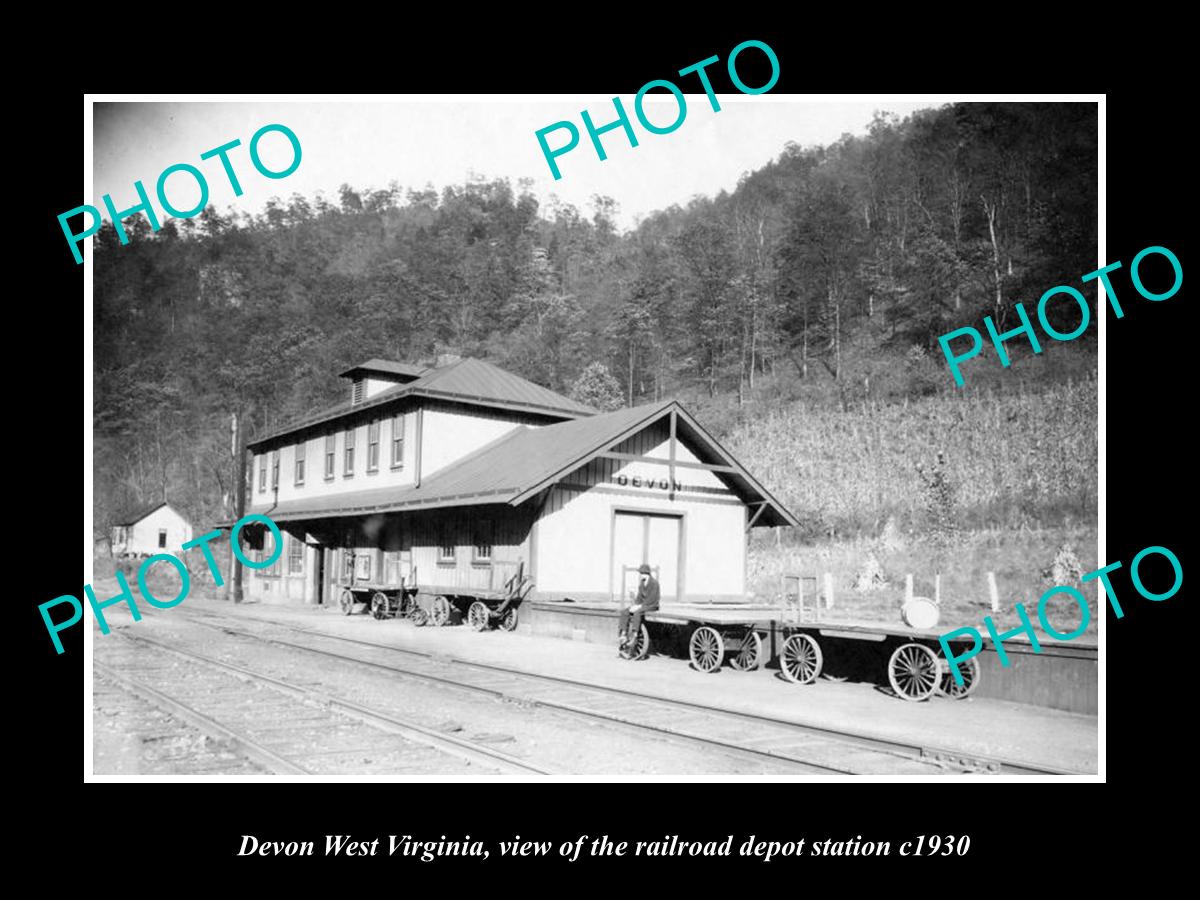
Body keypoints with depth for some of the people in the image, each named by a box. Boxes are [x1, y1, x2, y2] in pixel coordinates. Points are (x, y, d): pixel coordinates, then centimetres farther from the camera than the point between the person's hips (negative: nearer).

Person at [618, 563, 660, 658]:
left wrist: (639, 606, -23)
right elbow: (639, 597, 13)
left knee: (637, 613, -36)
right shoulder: (641, 584, 13)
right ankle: (624, 635, -18)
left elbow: (651, 599, -20)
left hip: (652, 606, -8)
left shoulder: (654, 583, -13)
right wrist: (635, 605, -7)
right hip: (642, 605, 8)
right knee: (624, 612, -11)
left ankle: (634, 637, -36)